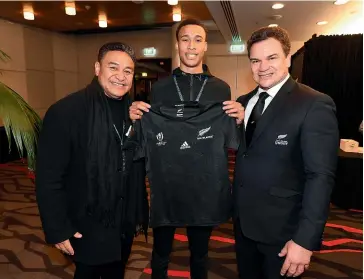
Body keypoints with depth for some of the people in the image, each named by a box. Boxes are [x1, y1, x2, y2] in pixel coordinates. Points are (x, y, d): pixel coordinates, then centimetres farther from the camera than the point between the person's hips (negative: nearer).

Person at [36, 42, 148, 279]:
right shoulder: (65, 111, -17)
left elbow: (138, 170, 4)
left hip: (125, 225, 5)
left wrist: (141, 214, 9)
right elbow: (49, 178, -15)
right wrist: (57, 229, -13)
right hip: (88, 229, -5)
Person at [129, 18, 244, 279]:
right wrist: (137, 119, -16)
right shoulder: (160, 87, 1)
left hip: (205, 187, 1)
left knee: (200, 254, 22)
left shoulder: (221, 88, 0)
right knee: (161, 253, 19)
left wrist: (239, 121, -16)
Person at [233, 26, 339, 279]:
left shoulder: (315, 105, -16)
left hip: (281, 229, -6)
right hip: (243, 221, 6)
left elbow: (321, 177, -19)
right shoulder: (244, 102, 5)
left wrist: (305, 240, -21)